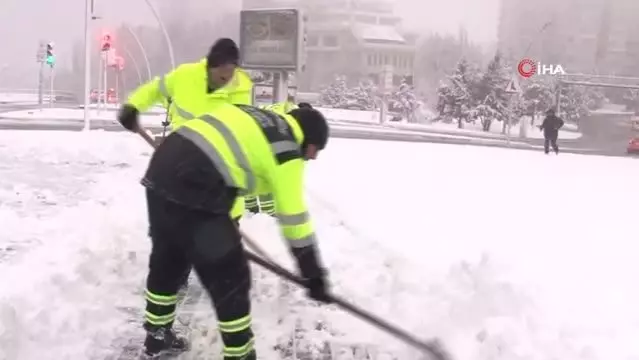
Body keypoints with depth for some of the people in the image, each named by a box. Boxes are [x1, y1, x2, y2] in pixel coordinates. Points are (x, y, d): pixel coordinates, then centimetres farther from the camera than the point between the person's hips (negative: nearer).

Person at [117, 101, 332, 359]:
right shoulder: (287, 148, 0)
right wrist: (314, 274, 7)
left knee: (167, 260, 27)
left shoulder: (255, 117, 22)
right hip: (191, 187, -9)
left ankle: (157, 337, 45)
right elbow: (294, 217, 0)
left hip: (163, 169, 9)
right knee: (230, 279, 5)